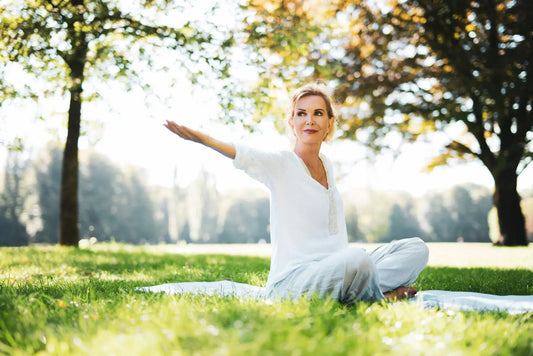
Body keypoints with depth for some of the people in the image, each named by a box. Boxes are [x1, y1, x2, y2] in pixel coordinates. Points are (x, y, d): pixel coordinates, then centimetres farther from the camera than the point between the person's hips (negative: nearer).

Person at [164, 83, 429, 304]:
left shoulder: (327, 166, 15)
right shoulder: (280, 164, -5)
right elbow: (240, 154, -27)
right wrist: (199, 137, -45)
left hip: (330, 270, 8)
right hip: (290, 281, -7)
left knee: (416, 248, -1)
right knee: (357, 261, -38)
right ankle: (378, 295, -9)